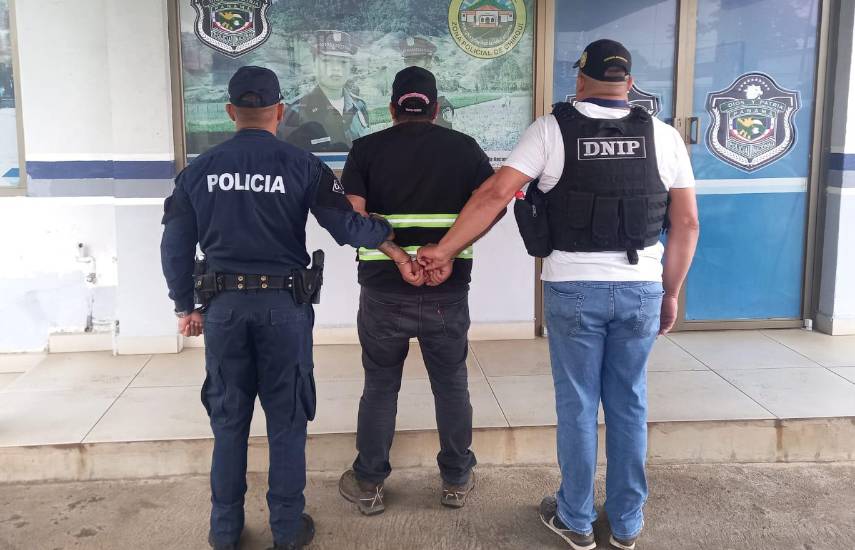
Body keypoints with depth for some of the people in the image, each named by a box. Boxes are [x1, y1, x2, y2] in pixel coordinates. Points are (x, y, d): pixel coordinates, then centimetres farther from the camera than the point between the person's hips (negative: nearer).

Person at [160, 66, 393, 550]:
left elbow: (176, 246, 5)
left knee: (229, 419, 15)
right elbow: (348, 228, -9)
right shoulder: (301, 165, -7)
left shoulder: (200, 170, 2)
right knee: (287, 420, 10)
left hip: (224, 308, 3)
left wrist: (186, 307, 16)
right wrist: (389, 229, 8)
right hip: (284, 306, -2)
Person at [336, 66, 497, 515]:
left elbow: (351, 214, -11)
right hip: (448, 291, 1)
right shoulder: (464, 147, 6)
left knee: (380, 386, 13)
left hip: (384, 289, 0)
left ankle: (368, 484, 22)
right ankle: (456, 480, 26)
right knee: (451, 384, 15)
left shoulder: (366, 148, 3)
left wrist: (397, 255, -16)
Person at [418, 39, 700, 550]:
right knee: (629, 405, 13)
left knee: (577, 405, 11)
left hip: (573, 287, -2)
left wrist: (445, 248, -2)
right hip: (640, 289, 2)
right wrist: (671, 294, 12)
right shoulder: (663, 135, 2)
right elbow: (687, 224, 2)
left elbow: (494, 194, -11)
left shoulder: (551, 129, -4)